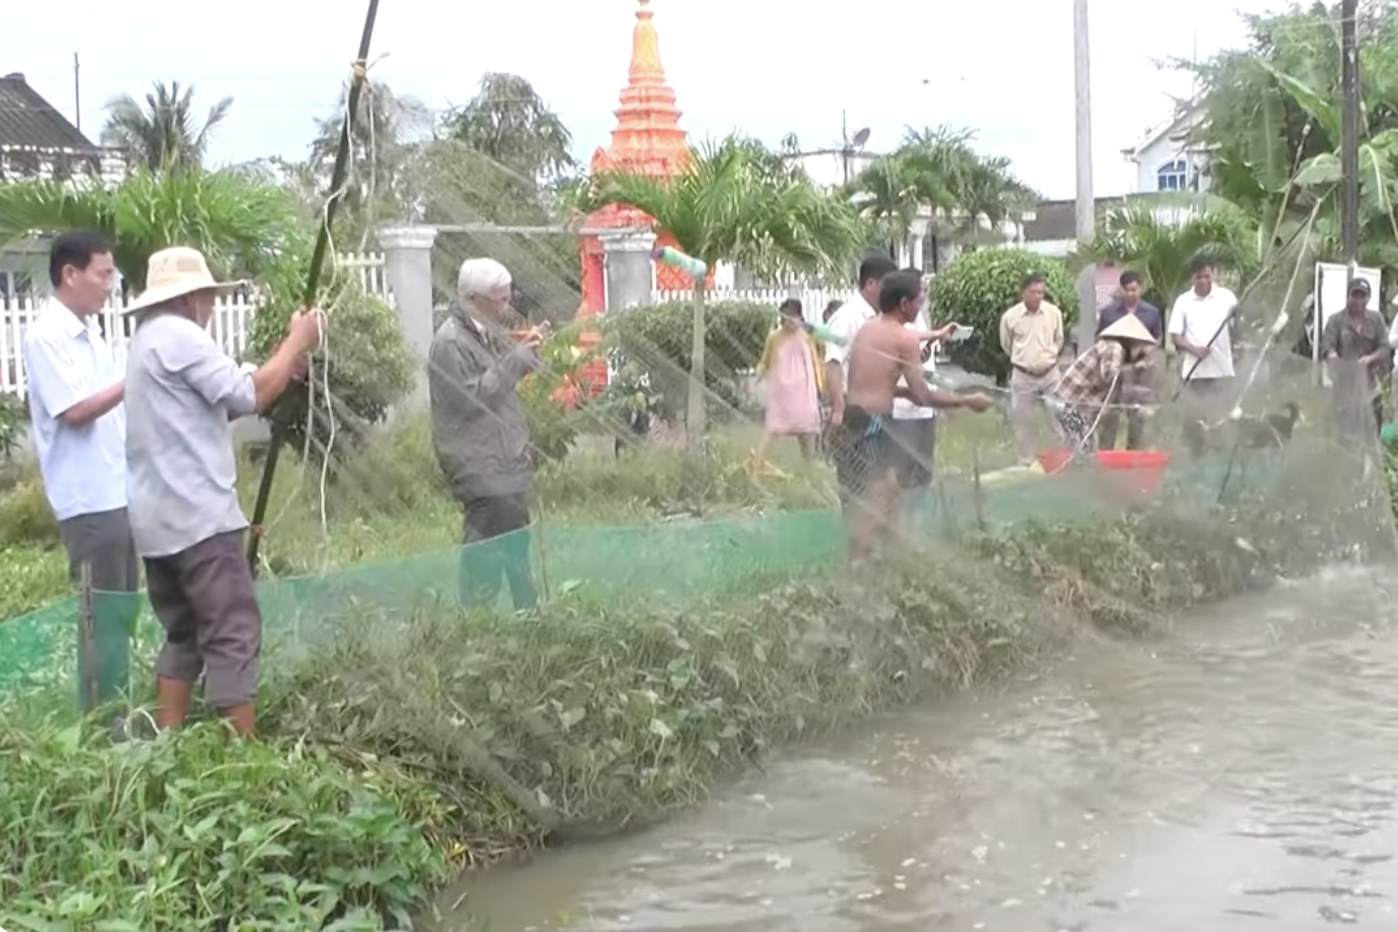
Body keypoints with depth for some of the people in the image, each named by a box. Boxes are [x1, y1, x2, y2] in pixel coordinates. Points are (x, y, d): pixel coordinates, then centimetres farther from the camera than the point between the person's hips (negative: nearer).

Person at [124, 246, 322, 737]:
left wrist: (282, 369, 12)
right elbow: (246, 395, -18)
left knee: (184, 634, 15)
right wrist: (296, 342, -7)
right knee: (233, 635, -8)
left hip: (159, 520, 10)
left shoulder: (148, 339, 21)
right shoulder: (179, 335, -11)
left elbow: (217, 402, 22)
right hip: (198, 517, -10)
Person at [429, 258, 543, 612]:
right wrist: (517, 358, -20)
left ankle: (528, 611, 29)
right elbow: (472, 396, -22)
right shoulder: (450, 343, -15)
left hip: (507, 463, 10)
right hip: (481, 470, -10)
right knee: (485, 555, -10)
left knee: (517, 547, 19)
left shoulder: (488, 334, 15)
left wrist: (527, 352, 8)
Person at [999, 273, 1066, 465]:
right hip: (1022, 376, -1)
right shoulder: (1010, 317, -11)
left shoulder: (1054, 313, -6)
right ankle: (1026, 464, 17)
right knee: (1024, 421, 5)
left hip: (1050, 373, 1)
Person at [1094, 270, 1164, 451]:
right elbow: (1100, 339, 7)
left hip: (1141, 368, 1)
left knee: (1138, 414, 7)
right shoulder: (1108, 312, 1)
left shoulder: (1152, 312, 4)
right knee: (1109, 413, -2)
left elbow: (1158, 338, 12)